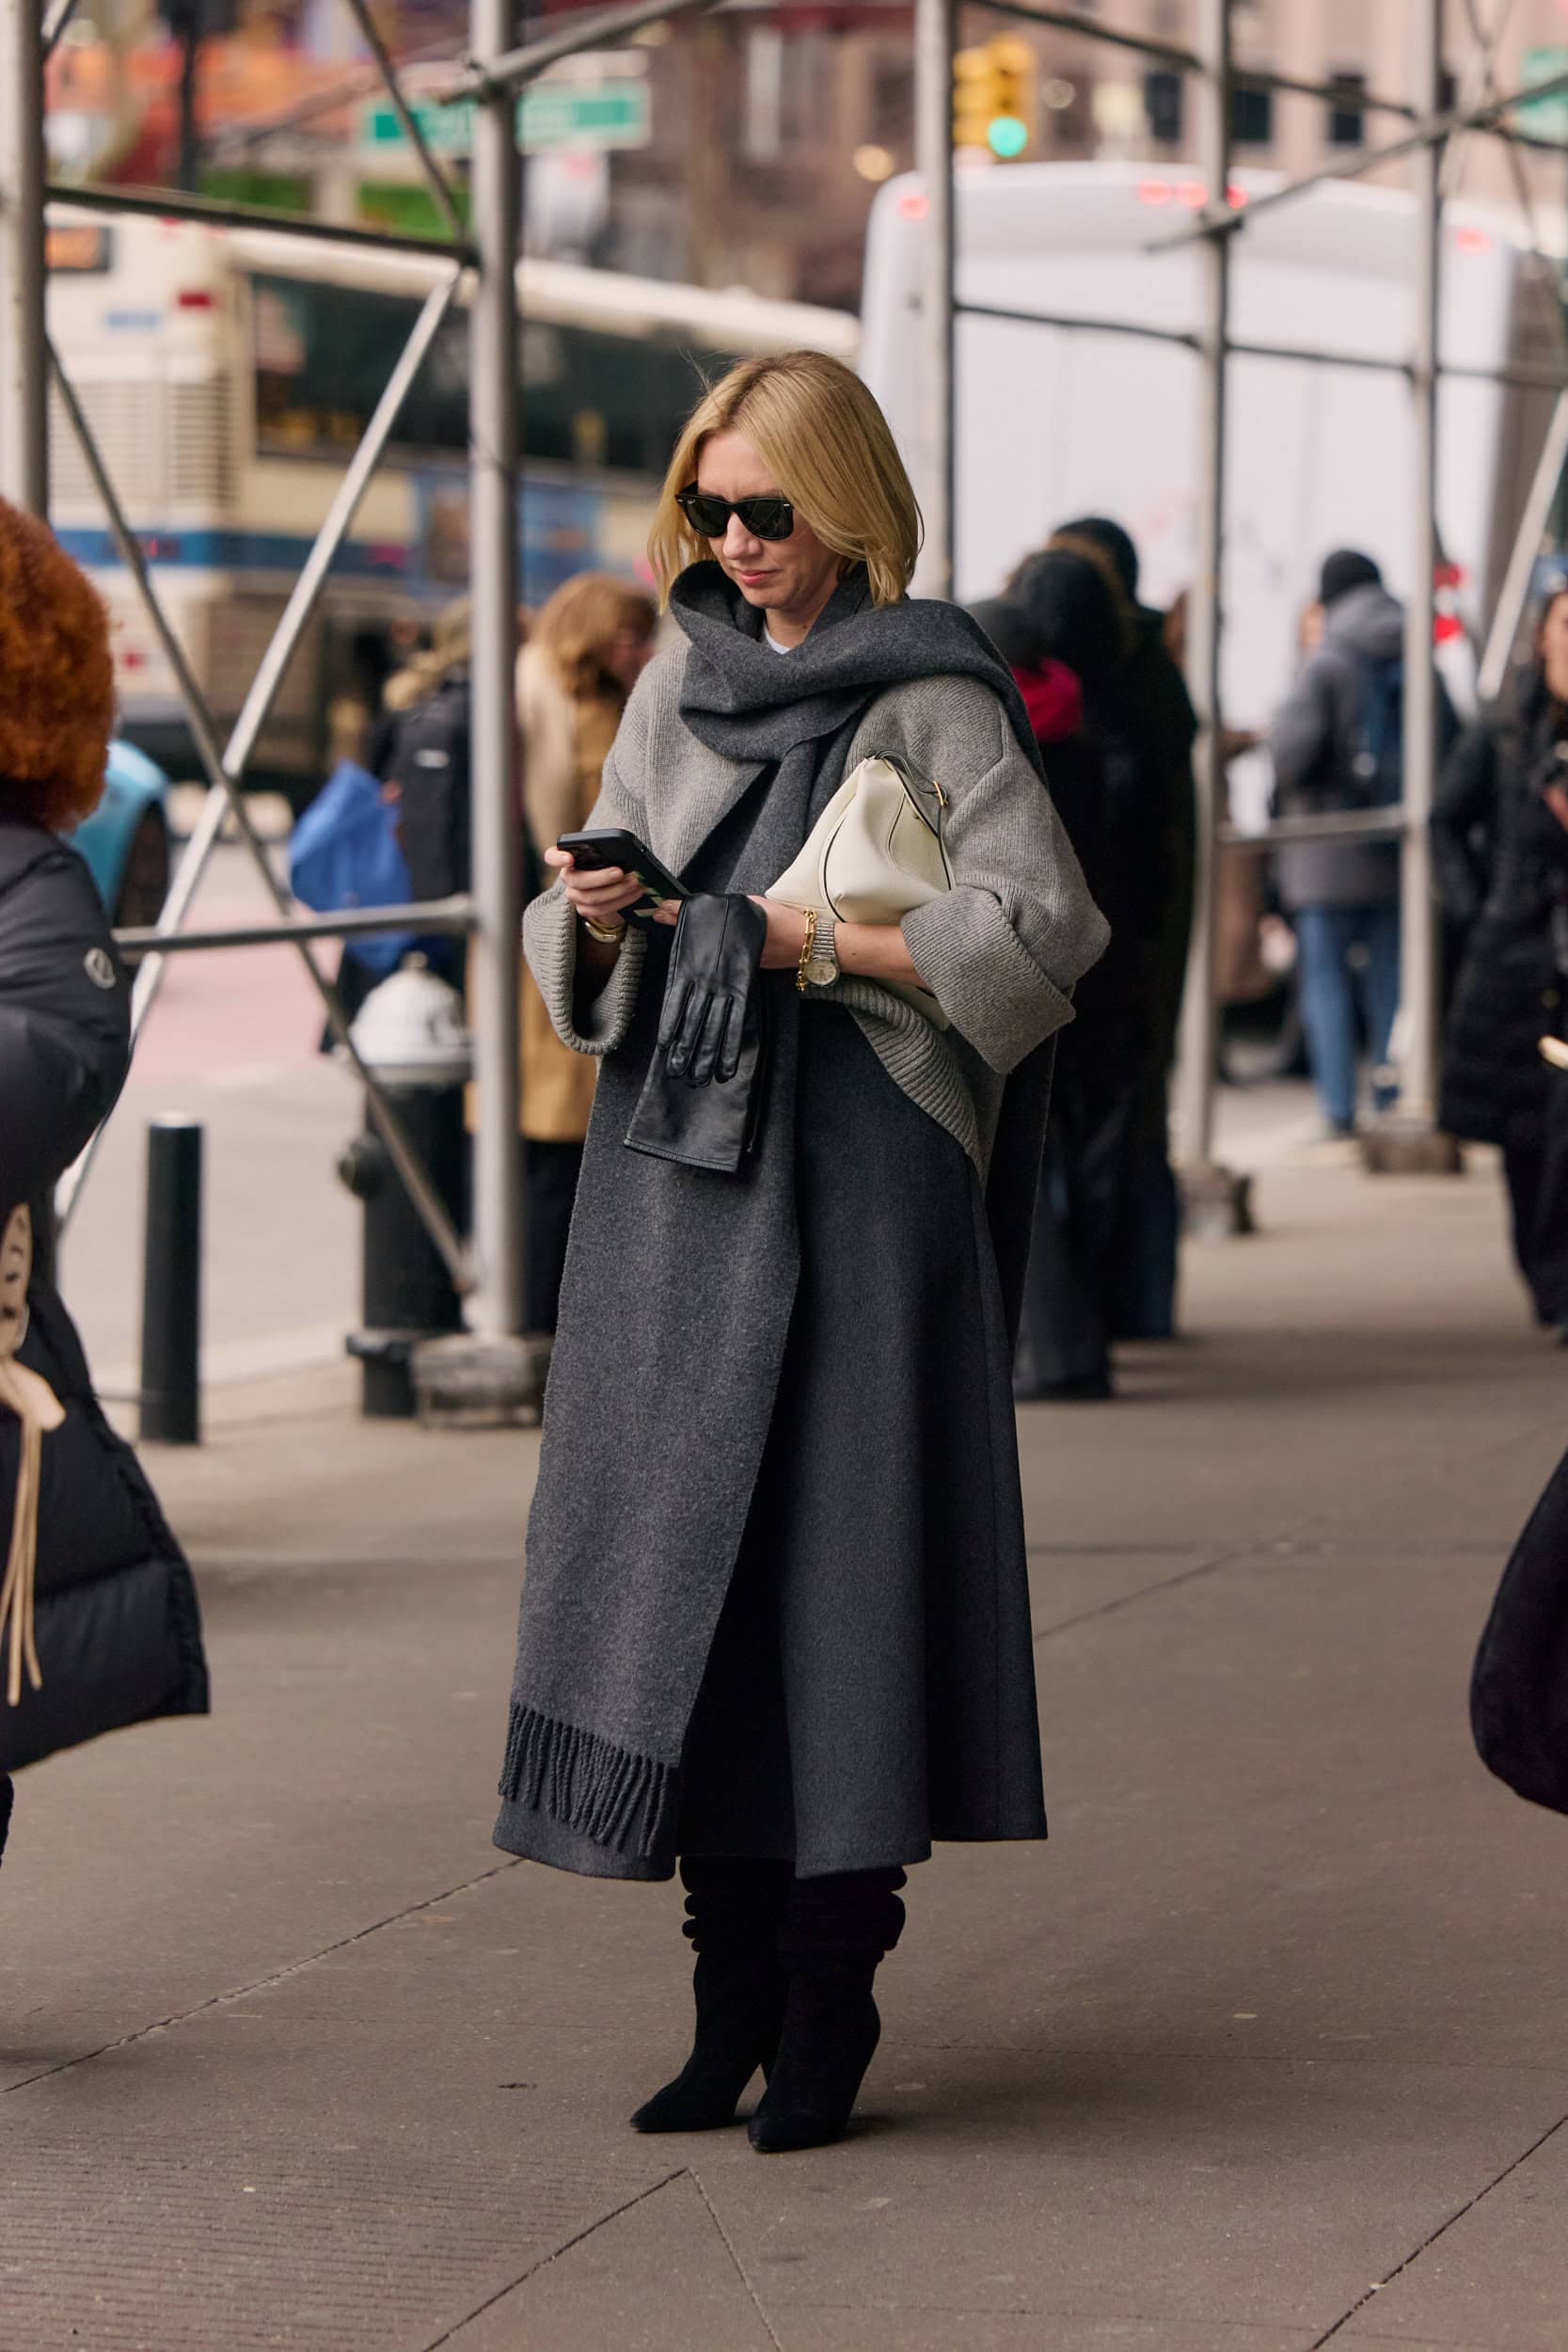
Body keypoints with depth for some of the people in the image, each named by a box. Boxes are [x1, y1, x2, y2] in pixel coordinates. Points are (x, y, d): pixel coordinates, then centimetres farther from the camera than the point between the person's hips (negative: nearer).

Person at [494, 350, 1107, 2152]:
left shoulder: (929, 695, -3)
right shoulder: (683, 680, 15)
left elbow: (1040, 925, -12)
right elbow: (585, 960, 18)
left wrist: (812, 940, -12)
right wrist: (598, 918, -4)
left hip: (851, 1175, -6)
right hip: (673, 1165, 6)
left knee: (834, 1559, -7)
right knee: (672, 1552, 3)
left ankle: (832, 2002, 1)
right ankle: (733, 1998, 10)